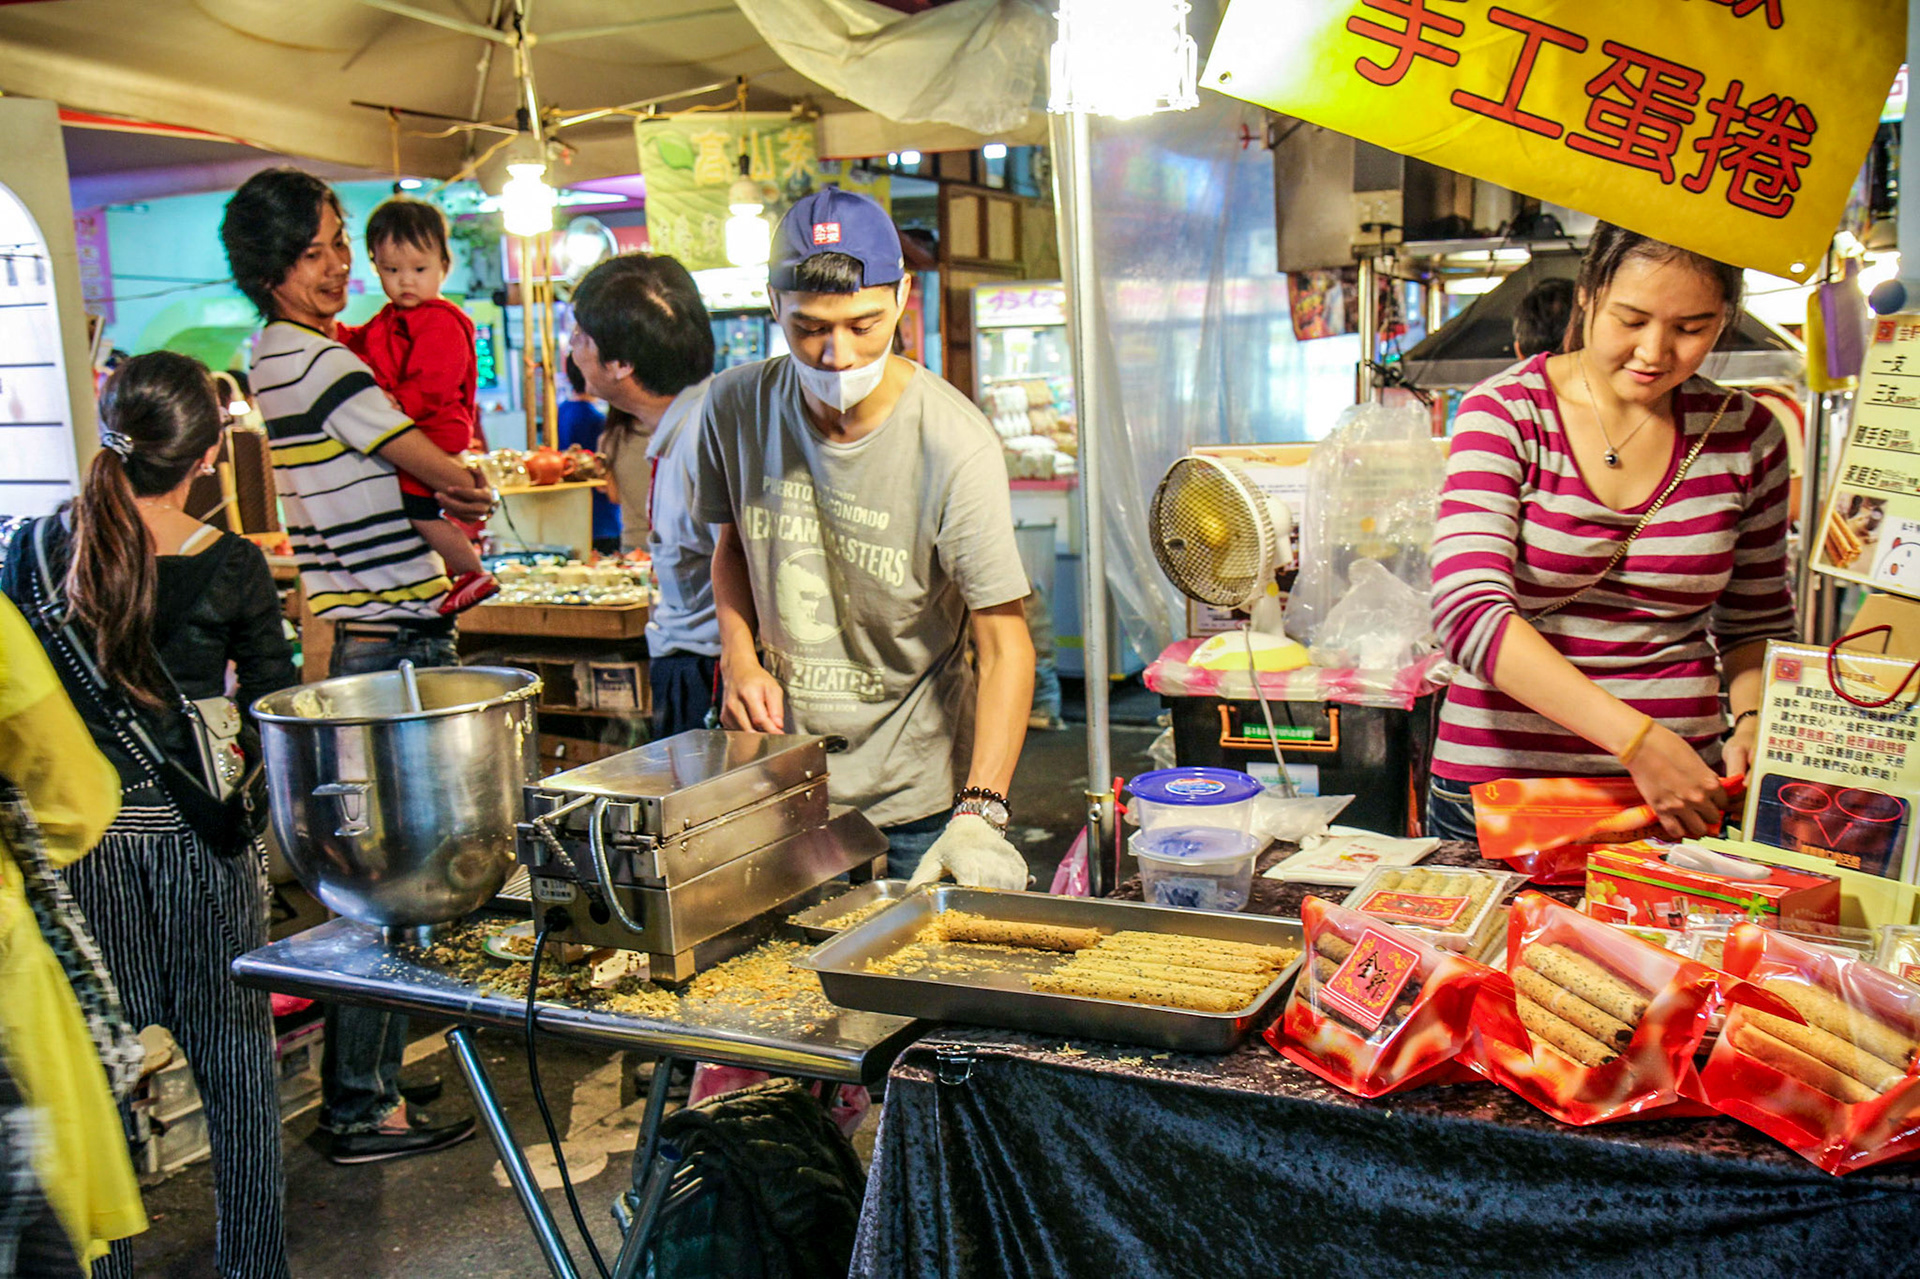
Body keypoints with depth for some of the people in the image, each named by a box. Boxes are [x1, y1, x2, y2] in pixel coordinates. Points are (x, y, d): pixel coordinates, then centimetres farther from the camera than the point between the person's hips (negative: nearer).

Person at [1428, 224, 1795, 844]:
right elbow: (1469, 612, -20)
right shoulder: (1504, 412, -8)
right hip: (1497, 782, -2)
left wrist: (1753, 720, -6)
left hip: (1680, 795, 3)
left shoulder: (1745, 435, 3)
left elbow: (1758, 623, 16)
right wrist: (1638, 739, -28)